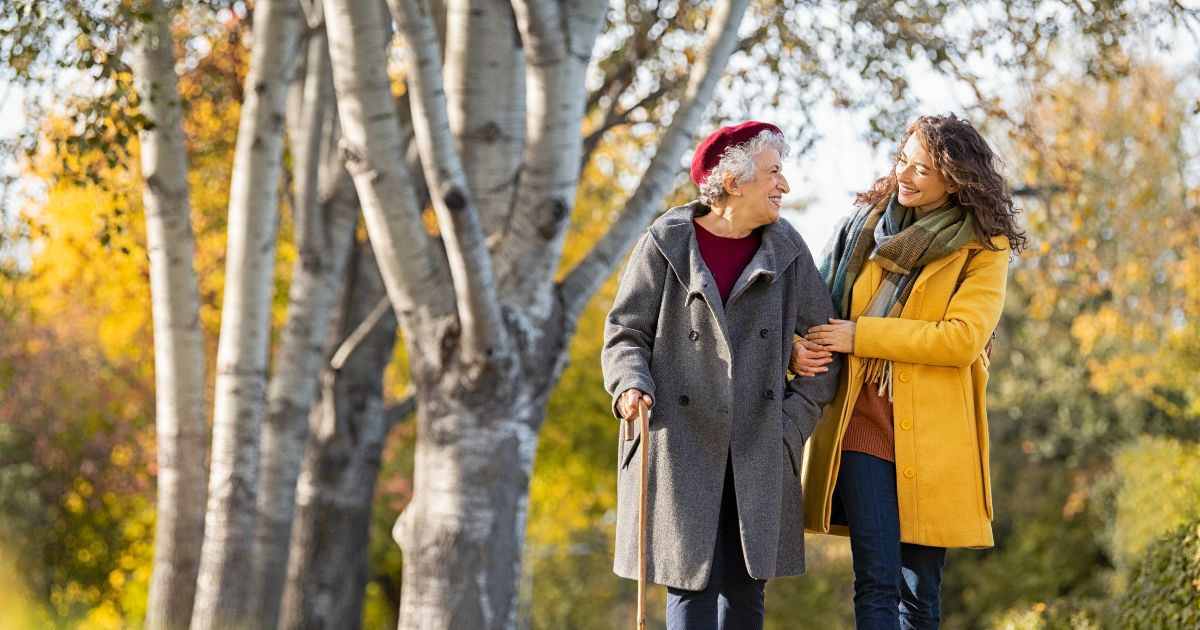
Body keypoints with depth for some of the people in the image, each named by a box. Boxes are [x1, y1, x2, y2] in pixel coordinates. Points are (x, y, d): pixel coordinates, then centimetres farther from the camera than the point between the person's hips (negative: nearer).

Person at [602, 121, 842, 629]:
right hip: (680, 446, -3)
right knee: (691, 583, -5)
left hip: (757, 453, 3)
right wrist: (631, 384, -18)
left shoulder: (786, 251, 7)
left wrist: (796, 420, 0)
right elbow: (625, 333, 2)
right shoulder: (666, 245, -1)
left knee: (745, 588, 4)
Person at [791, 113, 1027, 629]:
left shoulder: (984, 249, 1)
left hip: (932, 431, -1)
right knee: (877, 583, -9)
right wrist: (798, 349, -8)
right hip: (863, 425, 1)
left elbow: (962, 337, -12)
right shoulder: (866, 223, 10)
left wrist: (862, 336, -12)